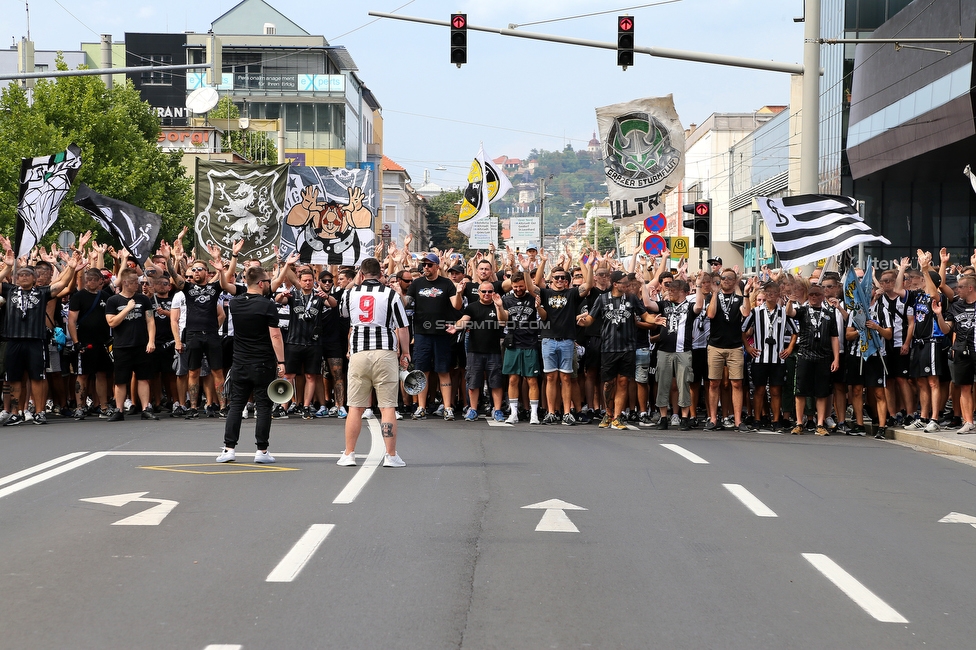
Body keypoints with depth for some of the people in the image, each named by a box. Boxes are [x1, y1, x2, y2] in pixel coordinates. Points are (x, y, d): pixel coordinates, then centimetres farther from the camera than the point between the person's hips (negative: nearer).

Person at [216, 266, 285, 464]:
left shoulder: (235, 303, 3)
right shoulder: (267, 305, -12)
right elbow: (275, 336, -15)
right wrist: (281, 362, -14)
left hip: (240, 364, 4)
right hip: (263, 364, -4)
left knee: (235, 405, 8)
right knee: (263, 406, 1)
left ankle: (229, 448, 4)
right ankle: (261, 450, 1)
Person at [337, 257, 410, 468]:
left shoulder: (350, 293, 5)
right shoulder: (390, 294, 0)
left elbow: (343, 312, 28)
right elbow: (402, 327, -1)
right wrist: (405, 353, 9)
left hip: (359, 354, 2)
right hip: (385, 353, -2)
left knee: (355, 407, 8)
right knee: (388, 407, 0)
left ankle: (348, 454, 10)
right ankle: (391, 456, 0)